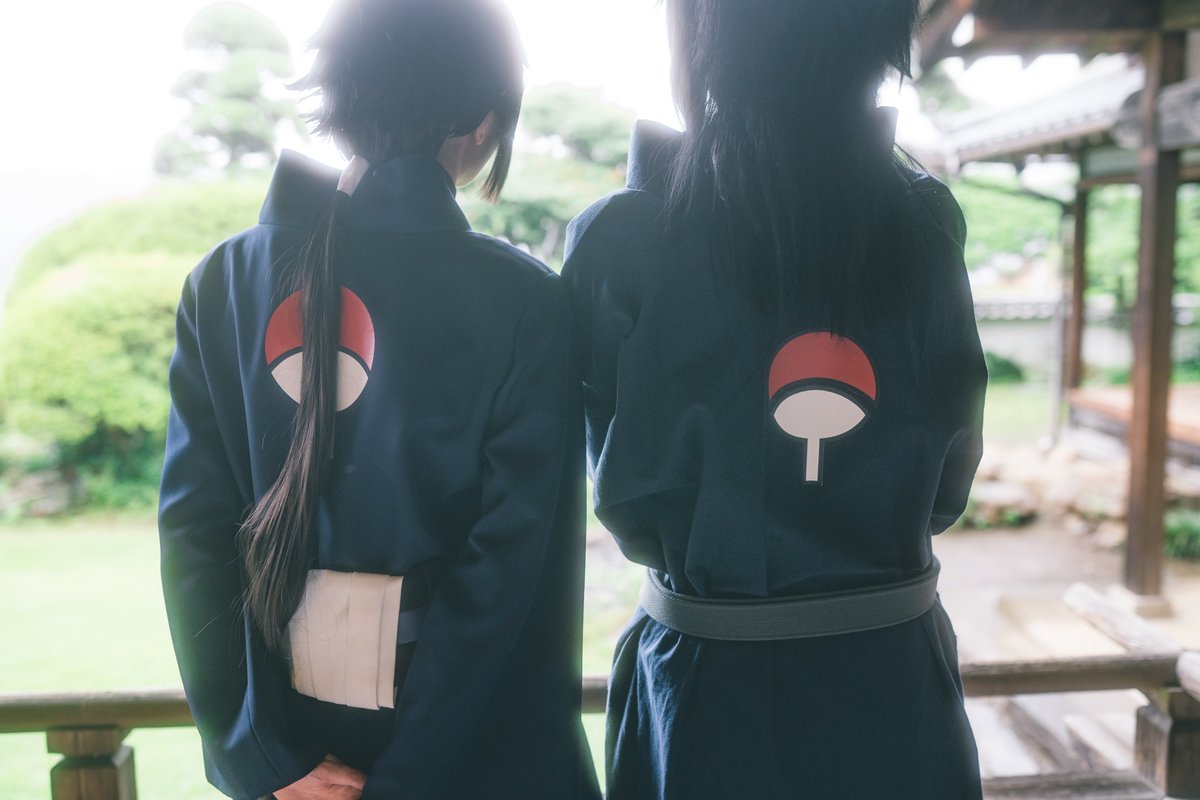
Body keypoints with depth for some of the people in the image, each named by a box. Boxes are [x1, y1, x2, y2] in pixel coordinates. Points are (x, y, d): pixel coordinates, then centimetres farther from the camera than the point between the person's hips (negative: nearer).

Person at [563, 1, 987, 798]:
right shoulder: (928, 223, -8)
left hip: (708, 685, -2)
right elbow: (946, 487, 1)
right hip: (896, 680, 3)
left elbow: (626, 500, -7)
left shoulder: (624, 237, -16)